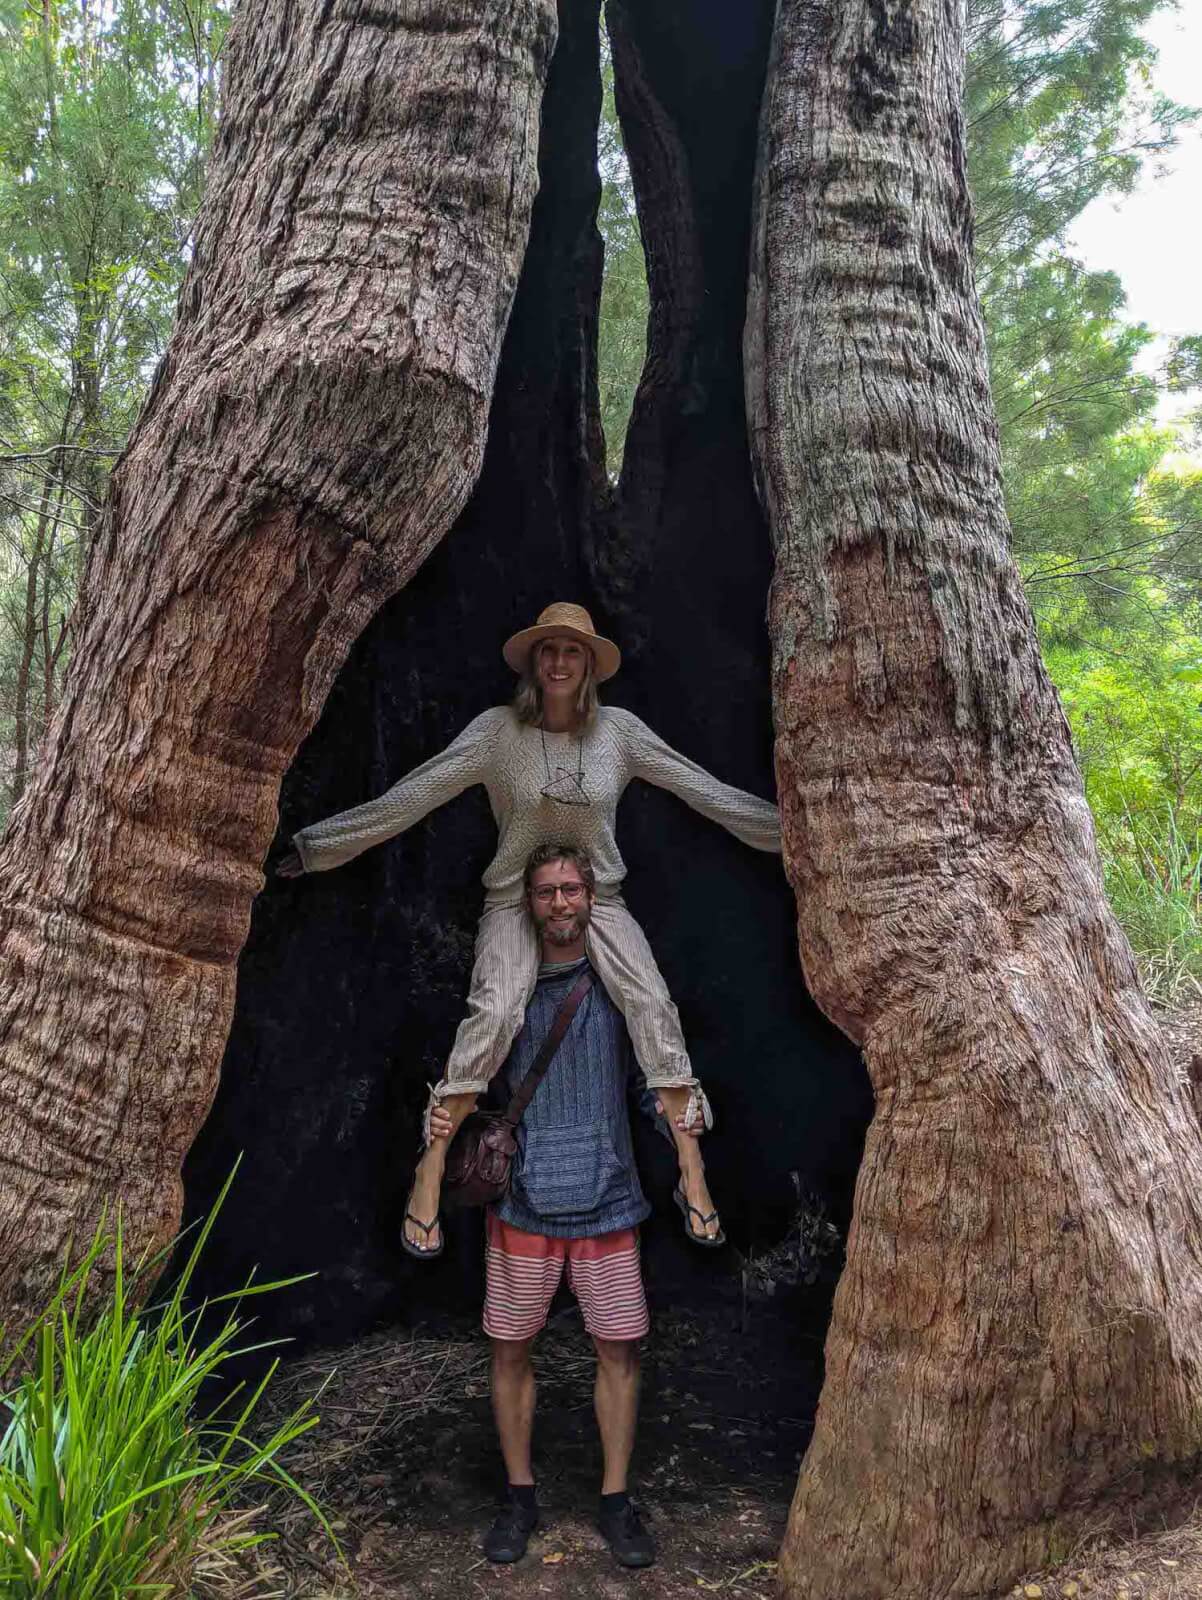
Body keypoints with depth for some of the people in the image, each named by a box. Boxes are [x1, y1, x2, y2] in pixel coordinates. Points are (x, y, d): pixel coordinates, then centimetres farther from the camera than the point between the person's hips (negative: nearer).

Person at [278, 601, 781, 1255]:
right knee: (494, 1012, -26)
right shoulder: (498, 730, -10)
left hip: (599, 899, 2)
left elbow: (705, 791, 1)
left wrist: (791, 829, 3)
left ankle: (693, 1179, -5)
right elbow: (408, 797, -11)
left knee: (653, 1004, -18)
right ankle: (429, 1175, -10)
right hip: (516, 900, -2)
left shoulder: (618, 730, -4)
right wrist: (311, 846, -15)